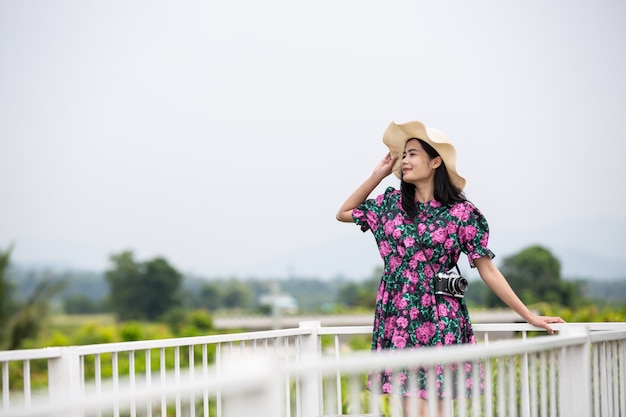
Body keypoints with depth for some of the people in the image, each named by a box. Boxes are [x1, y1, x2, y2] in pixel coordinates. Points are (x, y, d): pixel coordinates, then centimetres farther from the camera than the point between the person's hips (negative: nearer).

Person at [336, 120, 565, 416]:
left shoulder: (460, 212, -3)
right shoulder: (392, 202, 8)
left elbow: (487, 270, -1)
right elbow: (343, 213, 19)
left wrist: (530, 316, -3)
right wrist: (378, 175, 12)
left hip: (438, 319, -3)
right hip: (397, 316, 3)